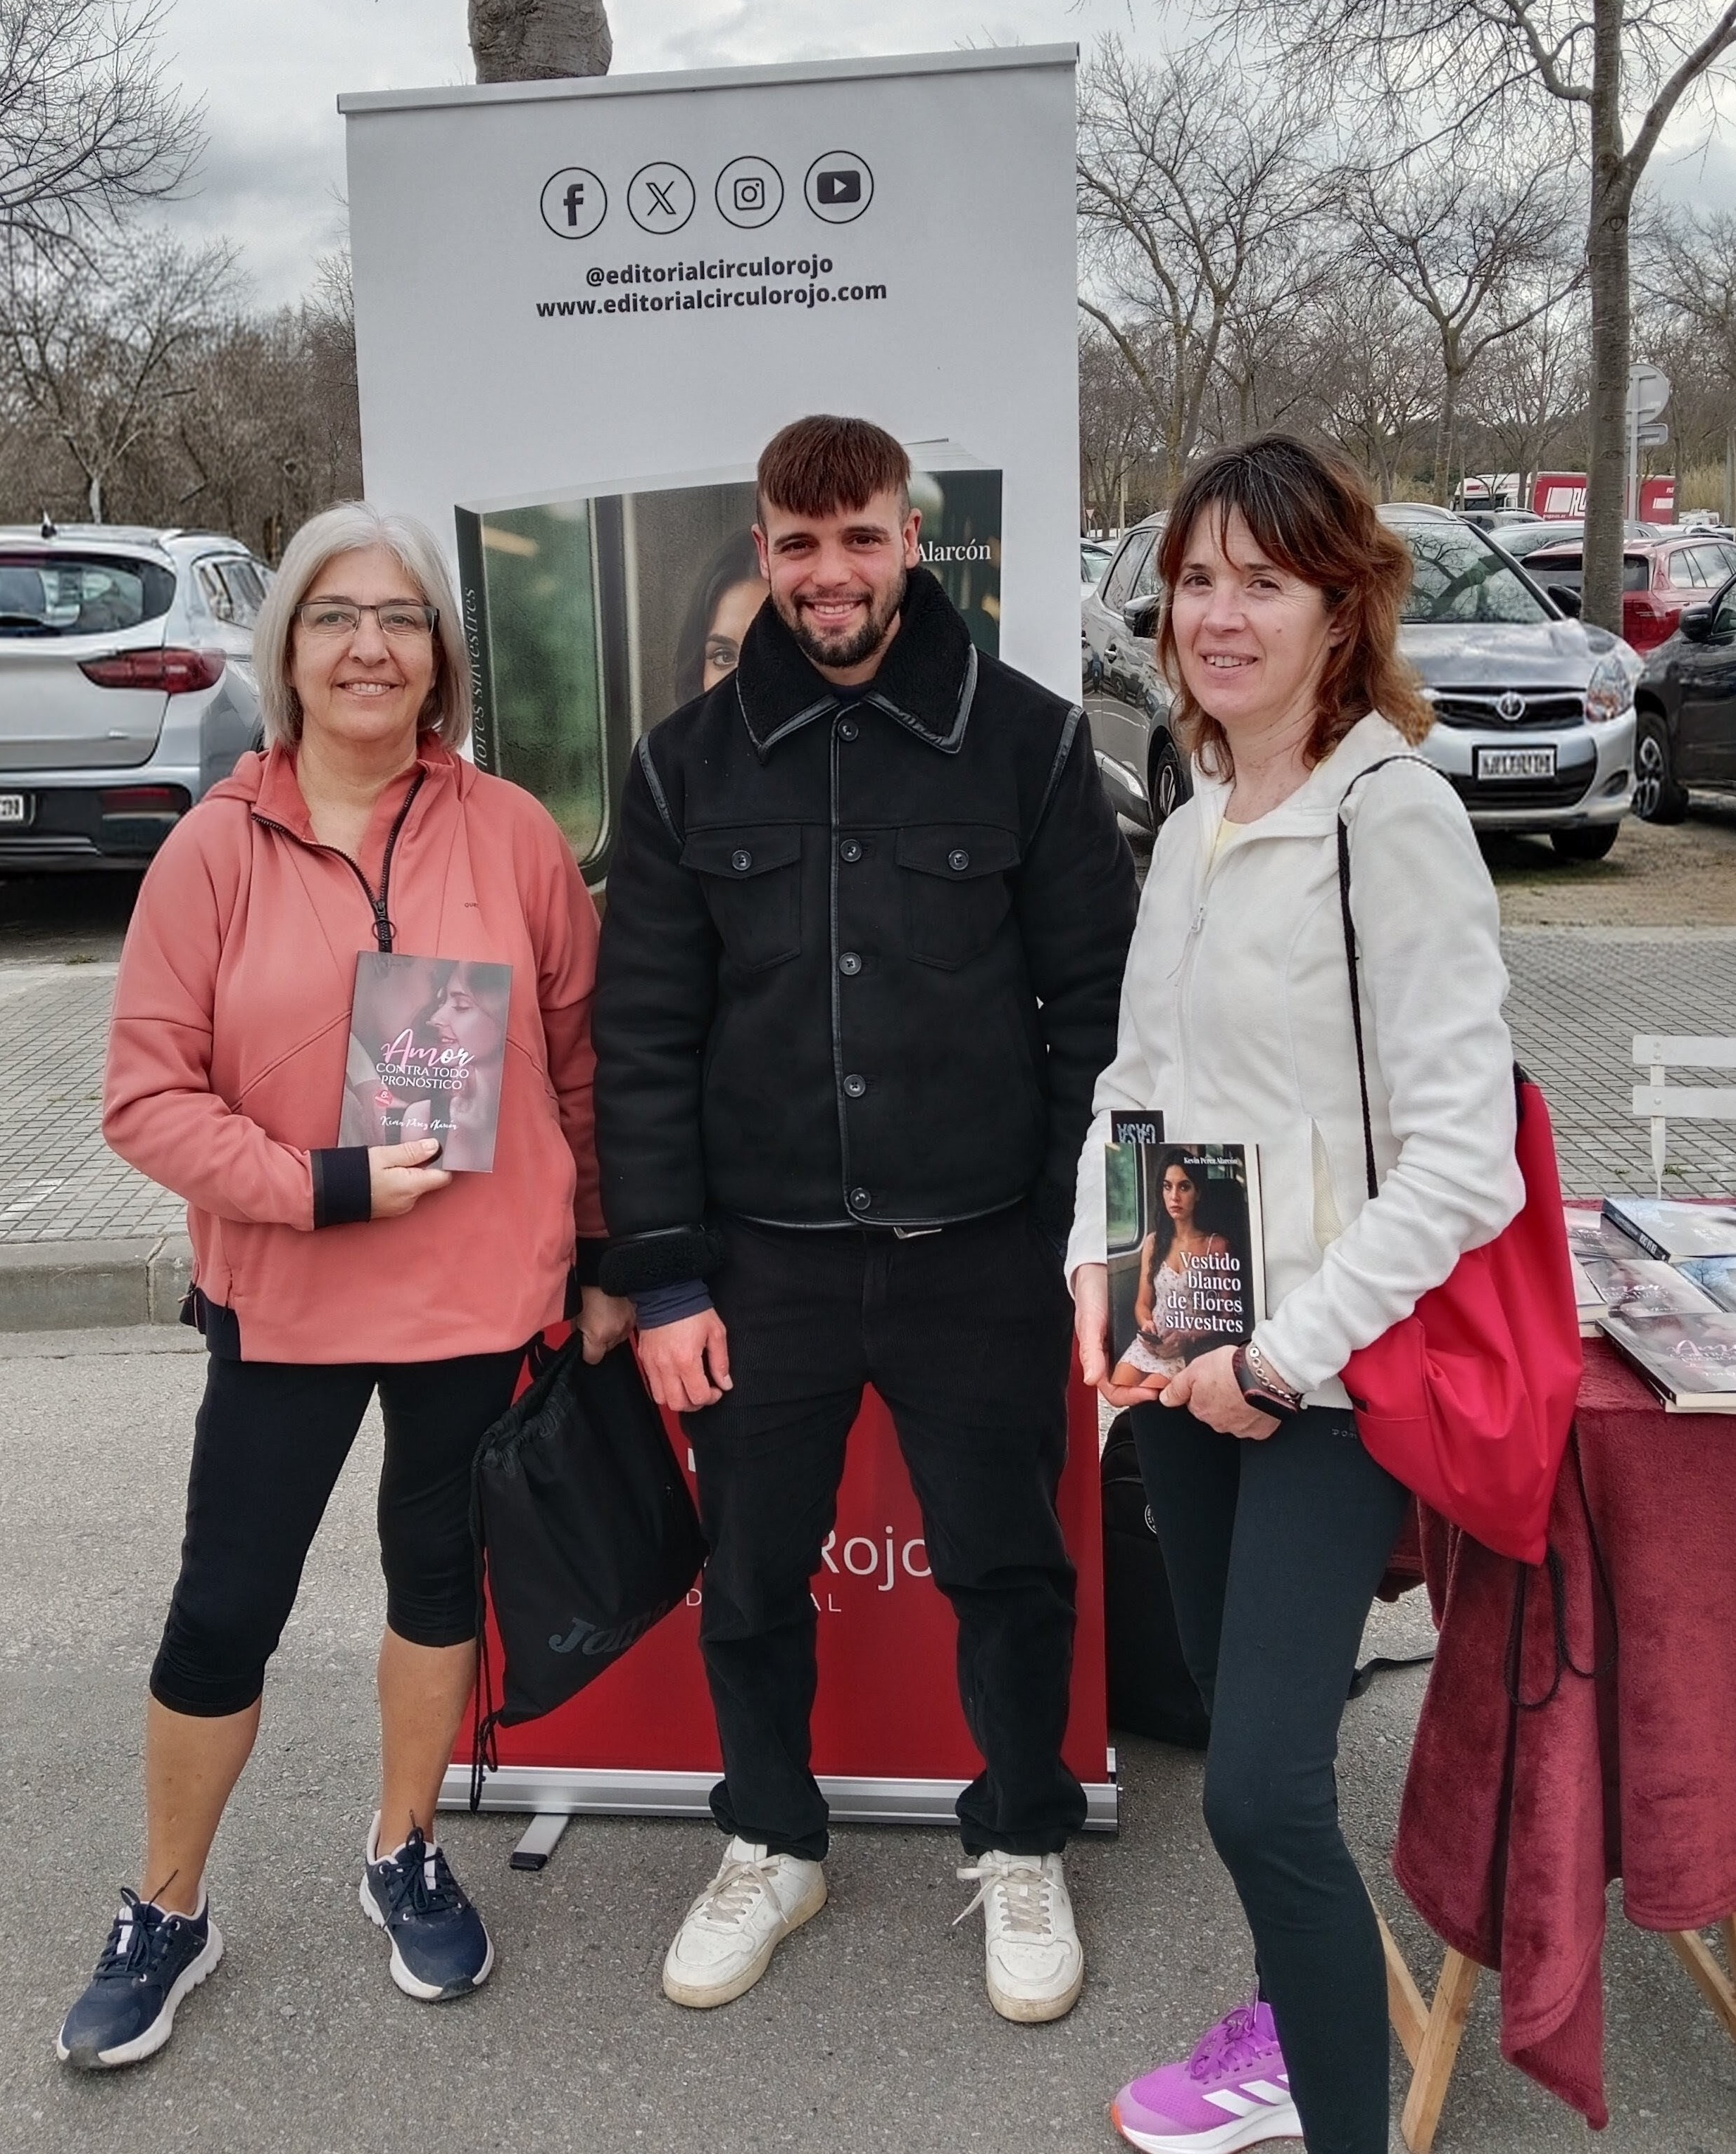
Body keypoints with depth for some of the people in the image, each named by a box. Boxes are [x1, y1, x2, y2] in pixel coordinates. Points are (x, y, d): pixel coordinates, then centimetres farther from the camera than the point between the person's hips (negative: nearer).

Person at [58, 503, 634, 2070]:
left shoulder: (512, 833, -4)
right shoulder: (216, 847, -7)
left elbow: (579, 1058, 2)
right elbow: (148, 1091, -8)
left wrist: (601, 1259, 4)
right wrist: (326, 1184, -19)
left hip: (481, 1293, 1)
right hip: (283, 1297, -1)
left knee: (438, 1575, 17)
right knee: (223, 1614, 8)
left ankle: (406, 1860, 40)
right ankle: (166, 1917, 32)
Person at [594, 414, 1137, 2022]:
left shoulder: (1027, 739, -1)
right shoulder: (688, 766, 3)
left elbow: (1096, 1010, 0)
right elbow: (643, 1043, 2)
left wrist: (1088, 1243, -4)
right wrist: (663, 1279, -2)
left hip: (981, 1256, -1)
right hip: (763, 1262, 2)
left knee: (1009, 1572, 9)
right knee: (752, 1581, 13)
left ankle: (1020, 1850, 34)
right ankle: (771, 1846, 37)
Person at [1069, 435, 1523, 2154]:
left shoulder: (1393, 814, -13)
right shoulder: (1189, 828, 9)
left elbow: (1463, 1155, -18)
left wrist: (1286, 1357, -16)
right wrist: (1097, 1260, 2)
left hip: (1324, 1382, -7)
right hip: (1174, 1361, 7)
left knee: (1265, 1788, -10)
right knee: (1233, 1734, 18)